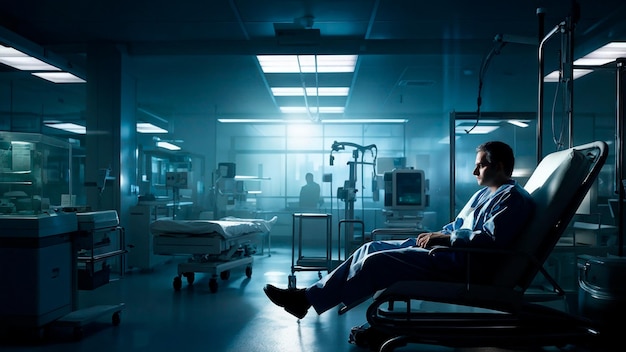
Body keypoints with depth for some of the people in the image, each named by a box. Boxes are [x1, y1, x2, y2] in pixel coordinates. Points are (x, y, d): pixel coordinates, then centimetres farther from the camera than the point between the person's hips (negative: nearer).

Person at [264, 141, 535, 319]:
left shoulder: (512, 198, -9)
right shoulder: (485, 193, 23)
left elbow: (492, 239, -23)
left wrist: (445, 238, -19)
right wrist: (436, 235, 7)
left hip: (462, 261, -10)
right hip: (450, 248, 10)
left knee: (377, 261, -19)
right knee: (372, 248, 0)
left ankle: (306, 299, -13)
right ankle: (311, 293, -3)